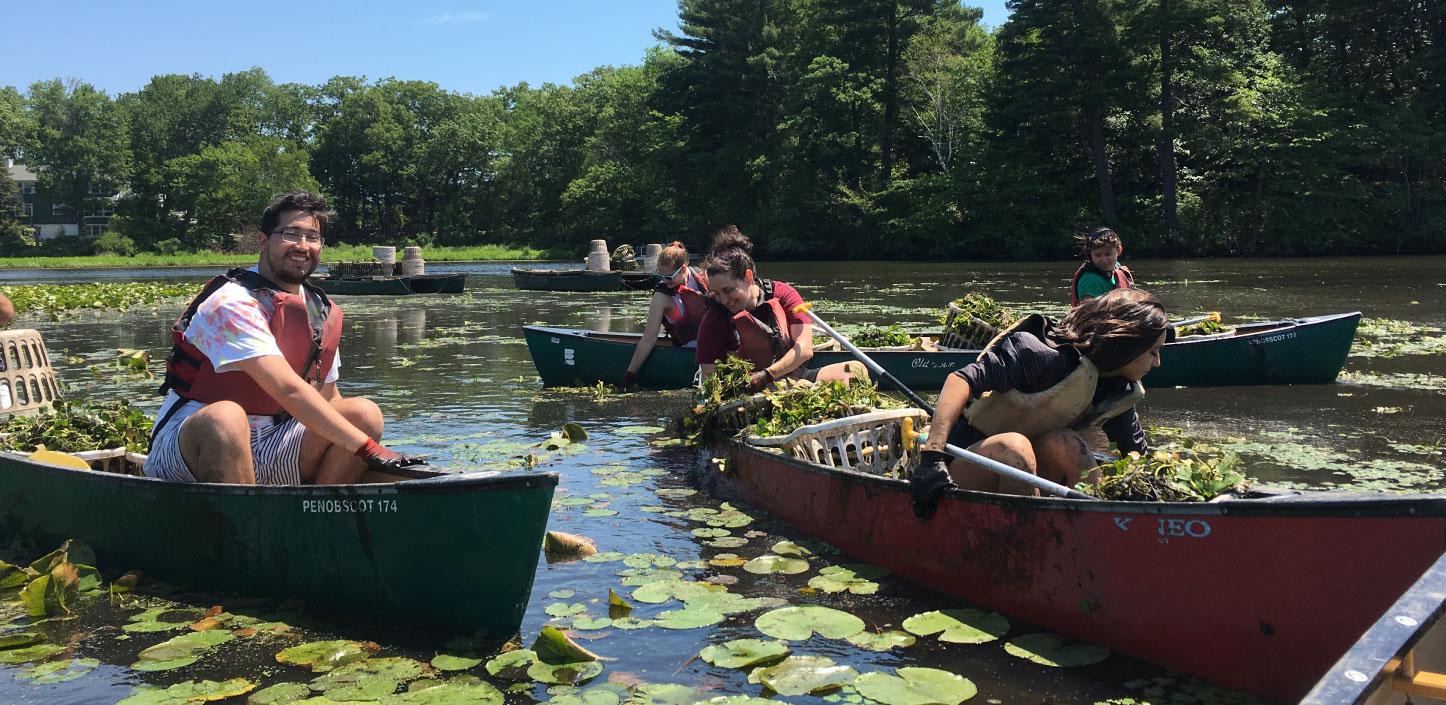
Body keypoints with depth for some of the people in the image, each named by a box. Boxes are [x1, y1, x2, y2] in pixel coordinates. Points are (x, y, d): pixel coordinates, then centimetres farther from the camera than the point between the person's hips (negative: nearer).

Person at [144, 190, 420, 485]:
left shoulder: (324, 313, 8)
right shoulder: (232, 304, -16)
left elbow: (328, 400, 15)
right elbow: (288, 390, -27)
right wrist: (368, 448, -30)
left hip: (266, 453, 7)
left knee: (364, 413, -8)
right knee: (225, 416, -38)